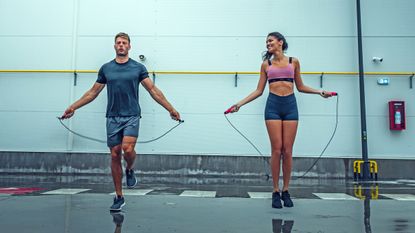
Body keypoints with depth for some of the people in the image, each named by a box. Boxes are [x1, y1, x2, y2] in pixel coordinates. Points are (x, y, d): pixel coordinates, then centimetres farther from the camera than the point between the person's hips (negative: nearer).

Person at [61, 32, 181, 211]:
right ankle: (119, 197, 14)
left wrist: (170, 109, -5)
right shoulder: (106, 68, 9)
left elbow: (153, 90, 1)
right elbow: (93, 92, 14)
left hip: (131, 116, -2)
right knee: (115, 155, 3)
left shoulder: (138, 67, 3)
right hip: (113, 118, 2)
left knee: (127, 148, -24)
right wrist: (73, 107, 10)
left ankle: (130, 170, 13)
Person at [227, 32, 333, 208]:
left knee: (287, 151, -1)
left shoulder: (293, 62, 12)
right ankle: (276, 191, 5)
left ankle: (286, 191, 10)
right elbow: (259, 90, 11)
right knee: (276, 150, -4)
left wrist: (319, 92, 6)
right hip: (273, 105, 0)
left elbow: (300, 87, 18)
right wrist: (240, 103, 4)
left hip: (290, 105, 0)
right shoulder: (266, 64, 12)